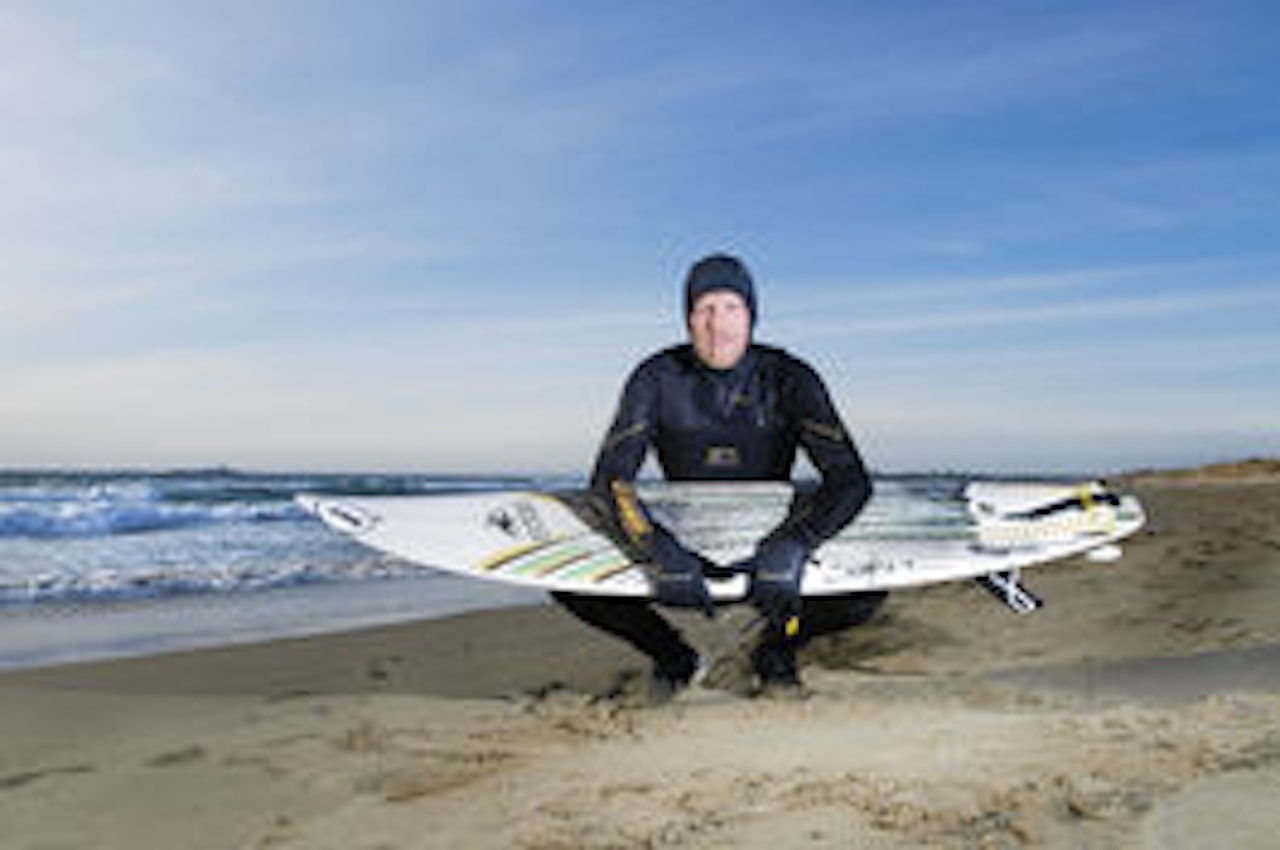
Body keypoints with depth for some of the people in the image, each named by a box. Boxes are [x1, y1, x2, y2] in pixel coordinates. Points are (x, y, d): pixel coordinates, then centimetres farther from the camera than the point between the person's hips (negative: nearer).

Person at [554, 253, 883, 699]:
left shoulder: (788, 378, -15)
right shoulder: (658, 379, -14)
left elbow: (850, 479, -22)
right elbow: (610, 480, -20)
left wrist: (791, 544, -40)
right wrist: (661, 552, -38)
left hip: (766, 541, 0)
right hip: (682, 542, 1)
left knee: (870, 586, -24)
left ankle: (776, 647, 7)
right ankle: (674, 658, 7)